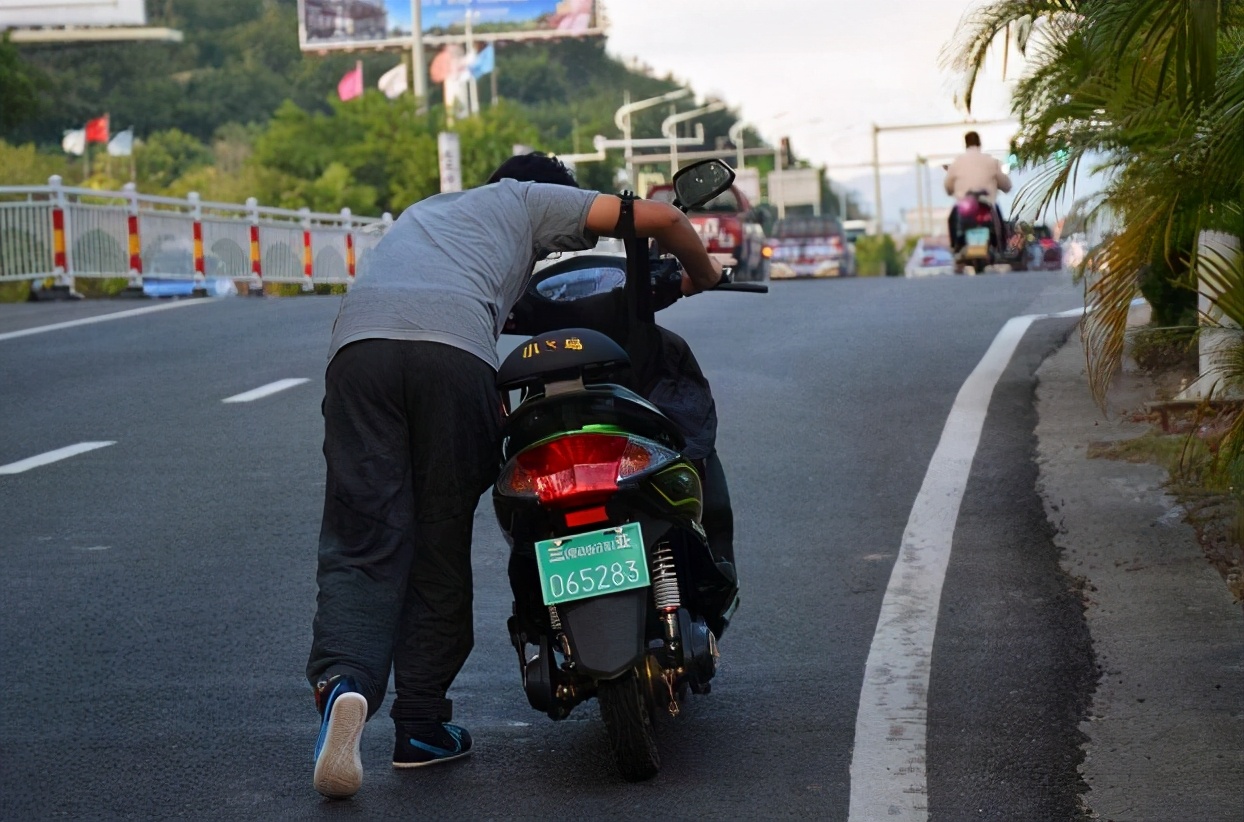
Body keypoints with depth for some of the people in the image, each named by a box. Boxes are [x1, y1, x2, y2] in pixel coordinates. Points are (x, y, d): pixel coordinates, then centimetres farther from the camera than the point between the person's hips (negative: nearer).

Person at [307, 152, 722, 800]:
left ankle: (341, 681, -28)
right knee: (441, 544, 8)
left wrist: (495, 405, 50)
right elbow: (660, 218, 24)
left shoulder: (425, 208, 45)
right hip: (453, 348, -3)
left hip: (358, 340, 4)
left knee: (361, 544, -1)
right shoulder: (529, 200, 29)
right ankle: (421, 726, 10)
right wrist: (703, 276, 43)